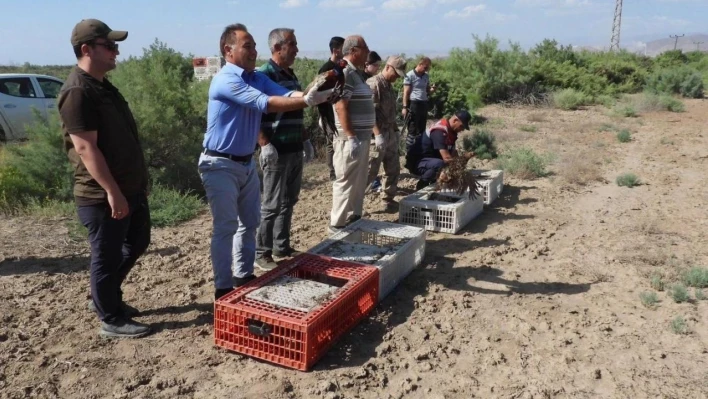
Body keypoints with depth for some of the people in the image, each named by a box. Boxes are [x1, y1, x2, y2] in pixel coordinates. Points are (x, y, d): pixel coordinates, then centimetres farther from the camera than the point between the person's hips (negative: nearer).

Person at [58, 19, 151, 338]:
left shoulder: (103, 86, 13)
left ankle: (104, 298, 37)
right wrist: (112, 192, -24)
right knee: (107, 256, 4)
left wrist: (137, 183, 22)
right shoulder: (78, 92, -18)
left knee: (137, 243, 20)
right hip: (103, 196, -10)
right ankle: (111, 320, 19)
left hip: (131, 188, 10)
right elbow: (86, 148, -24)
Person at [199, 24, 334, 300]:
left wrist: (312, 93, -27)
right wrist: (308, 101, -31)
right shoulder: (225, 80, -19)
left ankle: (245, 276, 29)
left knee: (249, 223, 15)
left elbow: (287, 95, -8)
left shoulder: (257, 78, 6)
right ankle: (224, 287, 9)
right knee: (226, 227, -3)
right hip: (221, 165, -8)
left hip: (246, 163, 8)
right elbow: (266, 104, -28)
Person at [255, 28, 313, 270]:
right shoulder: (264, 75, -11)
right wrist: (266, 146, -22)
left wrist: (305, 140, 20)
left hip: (295, 150, 8)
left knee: (288, 202, 14)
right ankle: (262, 253, 10)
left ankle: (282, 247, 25)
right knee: (272, 205, -1)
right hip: (277, 152, -8)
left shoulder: (292, 75, 15)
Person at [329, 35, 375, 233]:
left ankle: (353, 219, 27)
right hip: (351, 138, -10)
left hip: (361, 136, 10)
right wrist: (351, 136, -24)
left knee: (359, 181, 16)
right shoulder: (344, 73, -15)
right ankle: (338, 224, 5)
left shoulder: (356, 73, 16)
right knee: (346, 182, -4)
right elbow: (340, 107, -22)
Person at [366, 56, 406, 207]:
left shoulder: (389, 85, 14)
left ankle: (389, 199, 27)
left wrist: (395, 131, 19)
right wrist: (378, 134, -26)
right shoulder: (373, 84, -15)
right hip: (378, 136, -9)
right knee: (370, 172, -6)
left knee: (393, 169, 15)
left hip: (391, 134, 9)